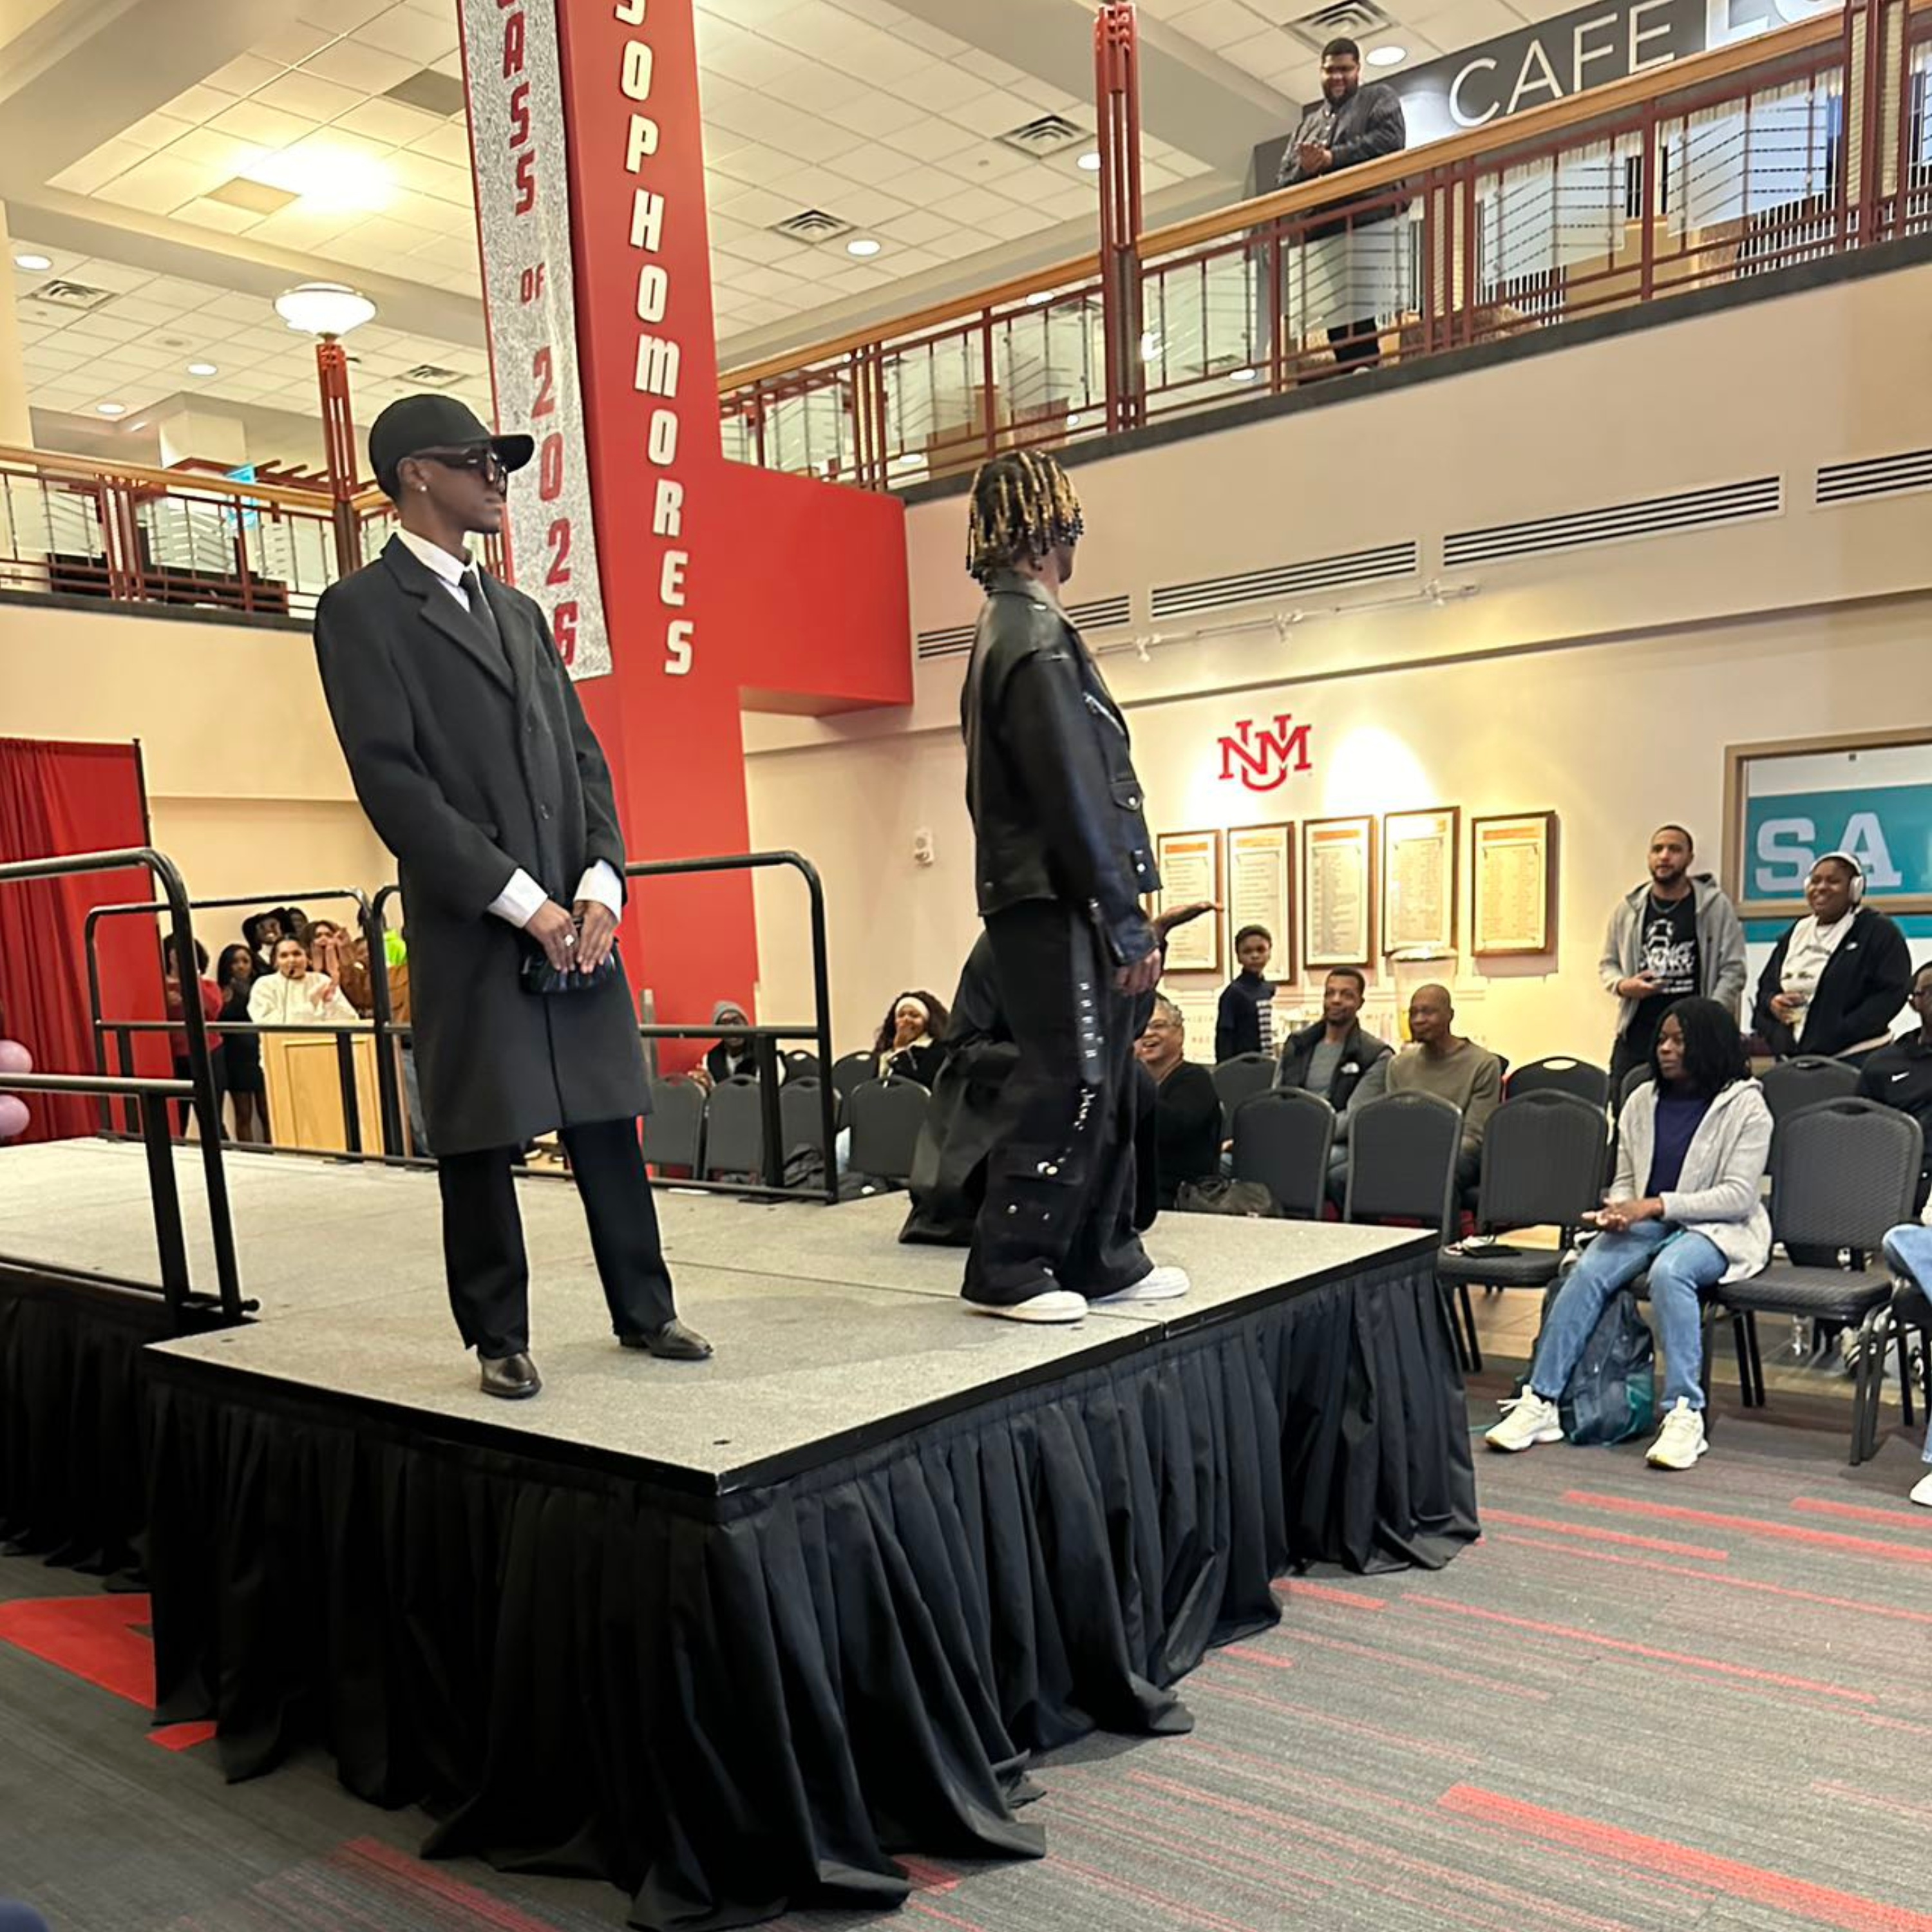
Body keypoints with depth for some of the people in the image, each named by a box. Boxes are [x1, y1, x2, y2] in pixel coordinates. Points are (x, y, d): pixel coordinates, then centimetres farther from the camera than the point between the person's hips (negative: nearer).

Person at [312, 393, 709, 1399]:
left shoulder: (518, 610, 19)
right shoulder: (361, 610, -2)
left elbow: (583, 755, 14)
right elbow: (392, 782, -11)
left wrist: (601, 884, -2)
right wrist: (523, 904, -15)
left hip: (578, 917, 6)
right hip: (470, 929, -5)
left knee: (607, 1120, 9)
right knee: (481, 1141, 3)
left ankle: (644, 1308, 21)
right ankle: (500, 1337, 17)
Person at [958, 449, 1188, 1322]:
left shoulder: (1007, 628, 19)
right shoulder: (1037, 635, -13)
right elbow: (1076, 797, -19)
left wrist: (1122, 917, 19)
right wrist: (1127, 925, -17)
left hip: (1039, 899, 10)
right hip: (1056, 901, -10)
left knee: (1104, 1079, 13)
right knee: (1067, 1083, -5)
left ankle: (1101, 1257, 21)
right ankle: (1006, 1269, 2)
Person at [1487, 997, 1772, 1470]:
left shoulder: (1744, 1105, -4)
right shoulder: (1643, 1102, 12)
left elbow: (1739, 1195, -12)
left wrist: (1656, 1205, -20)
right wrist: (1618, 1210, -7)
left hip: (1717, 1229, -4)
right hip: (1648, 1222, 5)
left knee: (1669, 1272, -37)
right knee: (1587, 1272, -24)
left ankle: (1685, 1414, -31)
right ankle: (1540, 1402, -23)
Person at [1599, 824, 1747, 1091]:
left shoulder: (1715, 906, 2)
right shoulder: (1627, 908, 11)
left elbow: (1733, 970, 0)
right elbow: (1608, 963, 19)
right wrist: (1622, 986, -4)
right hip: (1636, 1032, 3)